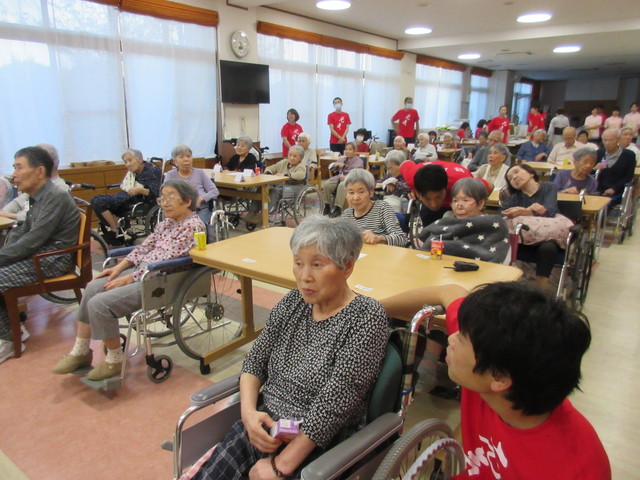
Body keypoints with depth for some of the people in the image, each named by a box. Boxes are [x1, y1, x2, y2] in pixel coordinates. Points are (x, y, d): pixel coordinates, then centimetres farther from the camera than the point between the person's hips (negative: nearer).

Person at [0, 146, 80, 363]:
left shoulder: (56, 197, -18)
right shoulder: (38, 197, 12)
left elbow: (32, 241, -22)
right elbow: (21, 231, 15)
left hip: (53, 260, -9)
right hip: (39, 254, 9)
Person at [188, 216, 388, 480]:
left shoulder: (366, 318, -17)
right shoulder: (293, 302, 0)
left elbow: (333, 405, -19)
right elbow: (254, 362, 5)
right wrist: (249, 411, -12)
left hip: (316, 445, -4)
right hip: (264, 426, 5)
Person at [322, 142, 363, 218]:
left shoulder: (359, 161, 11)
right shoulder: (342, 159, 26)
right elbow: (330, 167, 23)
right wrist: (337, 164, 0)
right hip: (338, 177, 5)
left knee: (342, 185, -40)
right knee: (326, 184, -25)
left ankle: (338, 208, -36)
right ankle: (327, 205, -15)